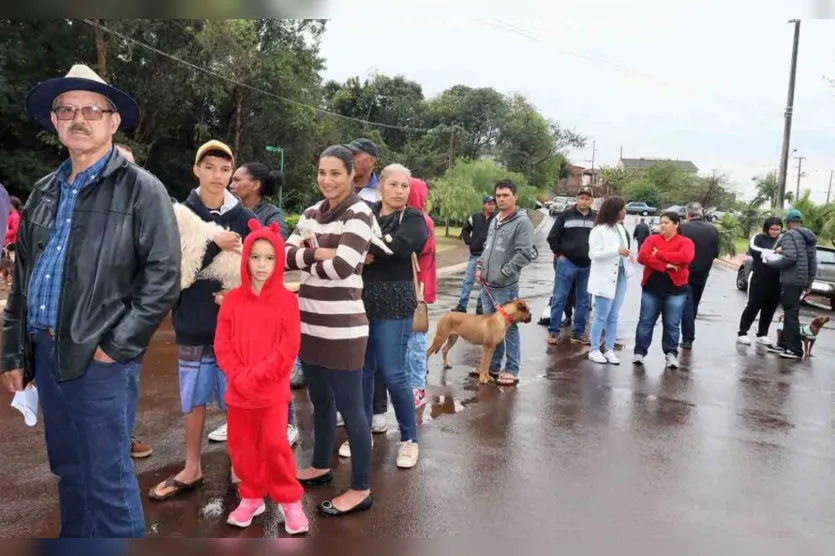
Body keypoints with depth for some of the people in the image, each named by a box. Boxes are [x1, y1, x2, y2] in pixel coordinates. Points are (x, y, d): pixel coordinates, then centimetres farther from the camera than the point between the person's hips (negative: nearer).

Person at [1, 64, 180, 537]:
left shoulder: (141, 189, -6)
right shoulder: (44, 192, 12)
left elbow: (164, 277, -13)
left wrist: (116, 346, -14)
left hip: (101, 359, -6)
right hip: (45, 352, 6)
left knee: (108, 480, 2)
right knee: (68, 472, 20)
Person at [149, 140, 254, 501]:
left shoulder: (244, 219, -1)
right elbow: (175, 265, -13)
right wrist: (213, 245, -23)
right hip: (194, 323, 1)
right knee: (194, 399, 13)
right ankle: (192, 469, 29)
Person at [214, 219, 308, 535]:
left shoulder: (286, 300, -8)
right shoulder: (232, 299, 1)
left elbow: (289, 347, -12)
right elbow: (222, 345, 0)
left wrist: (257, 376, -16)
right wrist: (240, 377, -12)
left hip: (273, 388, -4)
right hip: (239, 389, 4)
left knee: (275, 443, -7)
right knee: (241, 445, 11)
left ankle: (290, 501, 12)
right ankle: (251, 497, 31)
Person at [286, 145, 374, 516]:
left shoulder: (359, 213, -10)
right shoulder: (312, 213, 12)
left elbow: (341, 266, -21)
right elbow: (286, 256, 3)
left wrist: (308, 254, -4)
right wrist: (319, 253, -13)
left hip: (342, 327, -7)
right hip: (310, 323, 7)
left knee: (349, 406, 1)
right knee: (320, 400, 21)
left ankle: (361, 489, 13)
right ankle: (321, 466, 39)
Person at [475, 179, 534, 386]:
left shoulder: (522, 222, -9)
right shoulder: (494, 221, 15)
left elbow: (524, 254, -16)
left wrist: (503, 273, -17)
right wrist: (480, 267, 8)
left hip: (506, 287, -8)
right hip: (487, 285, 8)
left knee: (509, 328, -1)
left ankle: (511, 371, 8)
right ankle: (493, 366, 27)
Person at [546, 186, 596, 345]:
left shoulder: (596, 218, 5)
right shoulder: (566, 215, -2)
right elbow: (552, 237, 1)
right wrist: (560, 254, -4)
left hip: (587, 266, 3)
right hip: (566, 263, -3)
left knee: (583, 300, 9)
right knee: (559, 298, -1)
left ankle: (579, 332, 19)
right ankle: (553, 331, 6)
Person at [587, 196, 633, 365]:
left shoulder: (620, 228, 13)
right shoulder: (599, 230, -11)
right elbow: (593, 254, -16)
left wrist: (628, 255, 4)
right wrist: (617, 251, -23)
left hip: (620, 276, 7)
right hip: (605, 278, -7)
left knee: (613, 317, 10)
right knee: (601, 317, -1)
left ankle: (610, 350, 17)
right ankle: (594, 350, 9)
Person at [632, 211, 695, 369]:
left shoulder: (685, 242, 1)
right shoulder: (652, 239, 6)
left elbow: (685, 257, -21)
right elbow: (642, 257, -10)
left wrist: (658, 254, -16)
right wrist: (665, 265, -19)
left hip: (675, 289, -2)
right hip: (651, 288, 2)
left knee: (672, 324, 5)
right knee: (645, 322, 5)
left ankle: (671, 354, 16)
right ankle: (640, 352, 12)